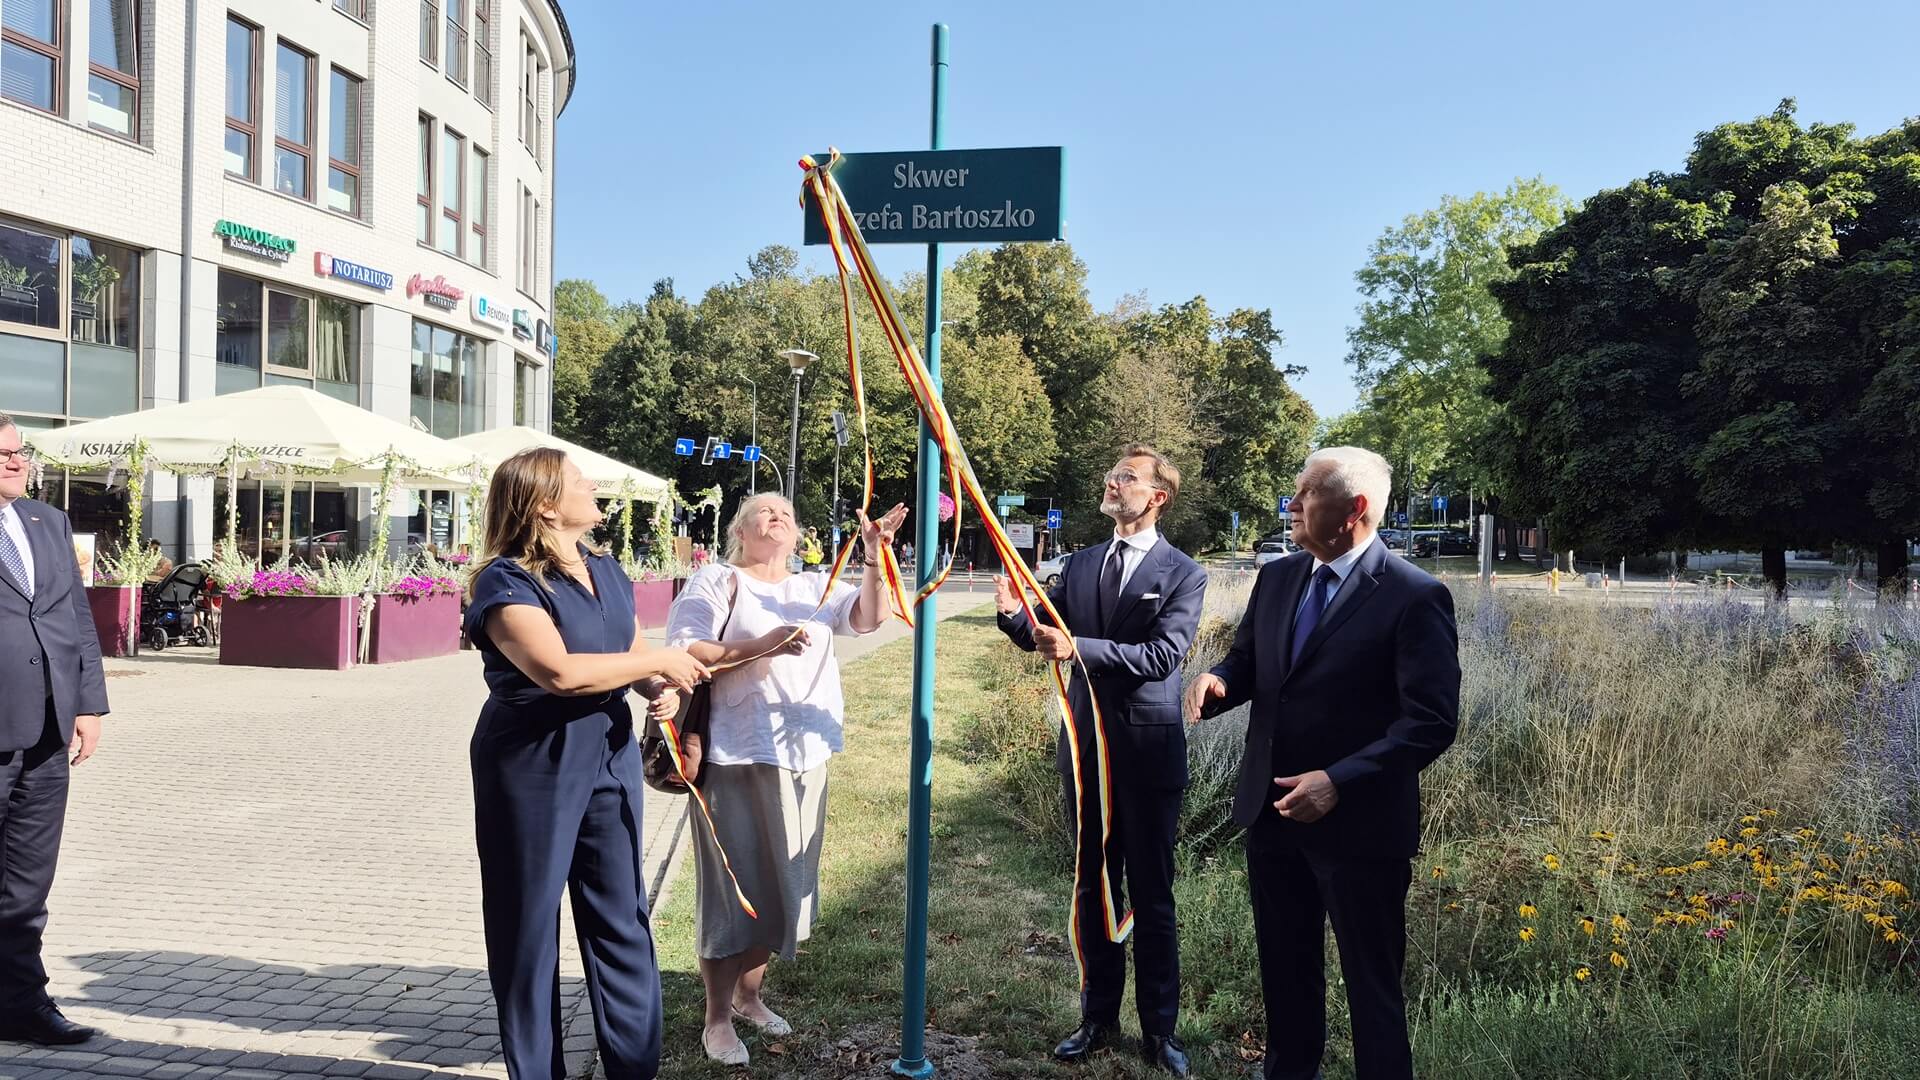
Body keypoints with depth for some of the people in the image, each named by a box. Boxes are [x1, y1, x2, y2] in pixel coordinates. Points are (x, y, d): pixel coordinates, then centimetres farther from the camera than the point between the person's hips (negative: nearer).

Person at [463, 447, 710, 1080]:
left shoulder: (606, 571, 9)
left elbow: (631, 650, 17)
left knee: (623, 917, 11)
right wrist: (658, 661, -19)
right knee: (530, 926, 7)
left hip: (610, 755, 7)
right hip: (533, 766, -7)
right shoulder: (507, 580, -15)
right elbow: (560, 672, -28)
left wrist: (660, 684, -6)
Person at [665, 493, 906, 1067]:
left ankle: (748, 994, 33)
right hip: (735, 759, -6)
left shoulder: (815, 587, 14)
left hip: (804, 756, 6)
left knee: (784, 878, 14)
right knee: (735, 881, 1)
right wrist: (760, 647, -22)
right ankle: (717, 1018, 16)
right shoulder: (716, 582, -2)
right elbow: (684, 653, -13)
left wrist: (875, 556, -15)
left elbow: (868, 618, -1)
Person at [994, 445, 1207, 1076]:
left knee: (1151, 893, 6)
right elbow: (1043, 638, 9)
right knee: (1093, 887, 14)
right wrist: (1015, 615, -13)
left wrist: (1079, 648, -29)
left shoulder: (1182, 574, -8)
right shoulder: (1080, 565, 8)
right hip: (1086, 741, 5)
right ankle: (1098, 1016, 29)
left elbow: (1162, 656, -20)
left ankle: (1159, 1028, 20)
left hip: (1148, 747, -5)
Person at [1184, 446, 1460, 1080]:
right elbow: (1248, 663, 15)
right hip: (1271, 811, 7)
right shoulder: (1276, 578, 5)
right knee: (1284, 972, 22)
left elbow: (1432, 721, -19)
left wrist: (1340, 781, -27)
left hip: (1359, 825, -6)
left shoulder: (1415, 596, -16)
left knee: (1371, 985, 11)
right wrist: (1218, 682, -10)